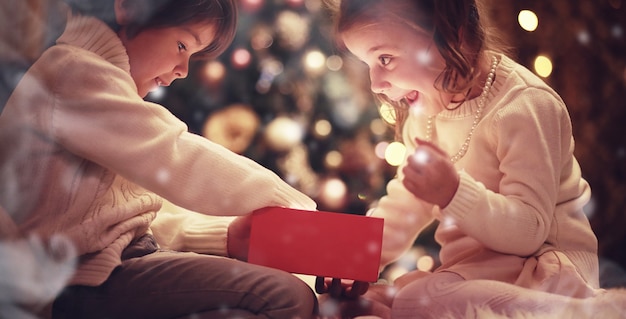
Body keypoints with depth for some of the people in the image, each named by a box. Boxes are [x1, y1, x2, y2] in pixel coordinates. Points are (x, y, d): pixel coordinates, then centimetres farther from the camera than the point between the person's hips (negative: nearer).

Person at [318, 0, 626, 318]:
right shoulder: (426, 110, 8)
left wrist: (455, 193, -35)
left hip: (542, 266, -7)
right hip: (470, 265, 7)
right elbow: (403, 205, 15)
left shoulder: (524, 105, -17)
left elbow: (528, 231, -20)